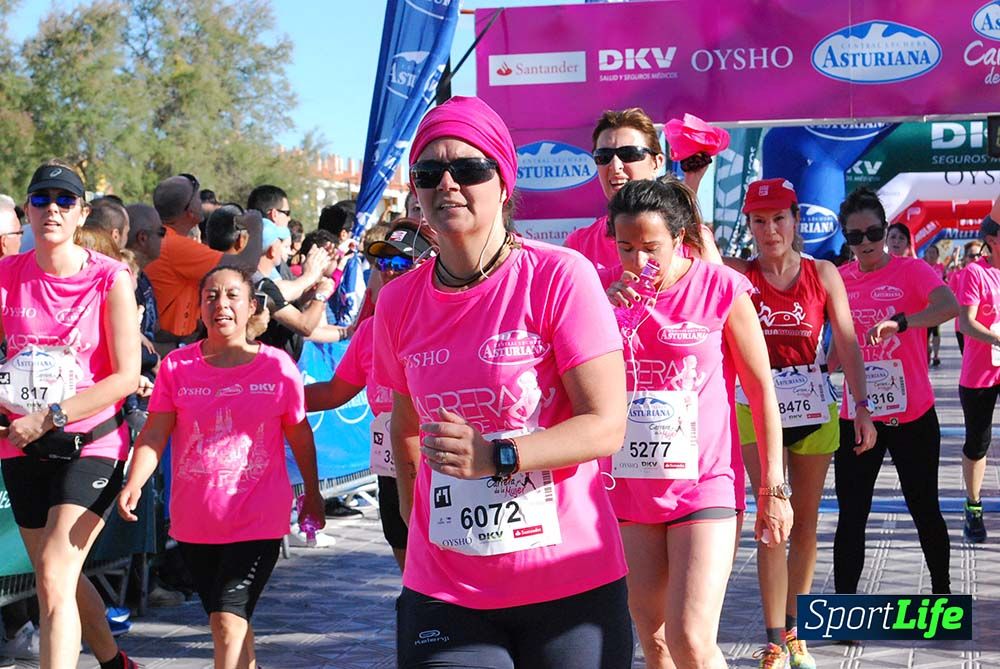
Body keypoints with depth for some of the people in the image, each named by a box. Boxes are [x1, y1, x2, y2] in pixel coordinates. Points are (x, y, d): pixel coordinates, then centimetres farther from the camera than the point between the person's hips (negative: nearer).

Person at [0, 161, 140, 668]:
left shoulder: (109, 279, -9)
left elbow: (126, 376, -12)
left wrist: (47, 418, -16)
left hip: (91, 443, -4)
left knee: (54, 577, -16)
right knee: (61, 578, 17)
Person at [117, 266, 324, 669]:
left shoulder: (277, 367, -3)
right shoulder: (177, 367, 0)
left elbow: (299, 434, 8)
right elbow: (154, 433, -5)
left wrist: (313, 495, 16)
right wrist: (133, 483, -21)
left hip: (258, 519, -3)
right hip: (195, 521, 3)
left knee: (228, 620, -14)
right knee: (227, 620, 16)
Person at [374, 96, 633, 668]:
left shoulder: (559, 277, -9)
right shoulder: (398, 303, 4)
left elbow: (608, 425, -13)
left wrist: (495, 456, -25)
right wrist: (415, 517, 13)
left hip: (570, 586, -3)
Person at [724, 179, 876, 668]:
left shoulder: (822, 274, 0)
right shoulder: (738, 274, -2)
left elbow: (848, 343, -1)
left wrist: (862, 407, -7)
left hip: (814, 409, 2)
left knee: (805, 520, 10)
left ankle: (794, 630, 25)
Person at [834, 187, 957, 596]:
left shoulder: (912, 270, -7)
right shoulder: (839, 279, 4)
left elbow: (949, 306, -28)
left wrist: (899, 322, -43)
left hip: (912, 416, -3)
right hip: (856, 418, 3)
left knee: (925, 510, 10)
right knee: (851, 517, 2)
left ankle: (942, 590, 28)